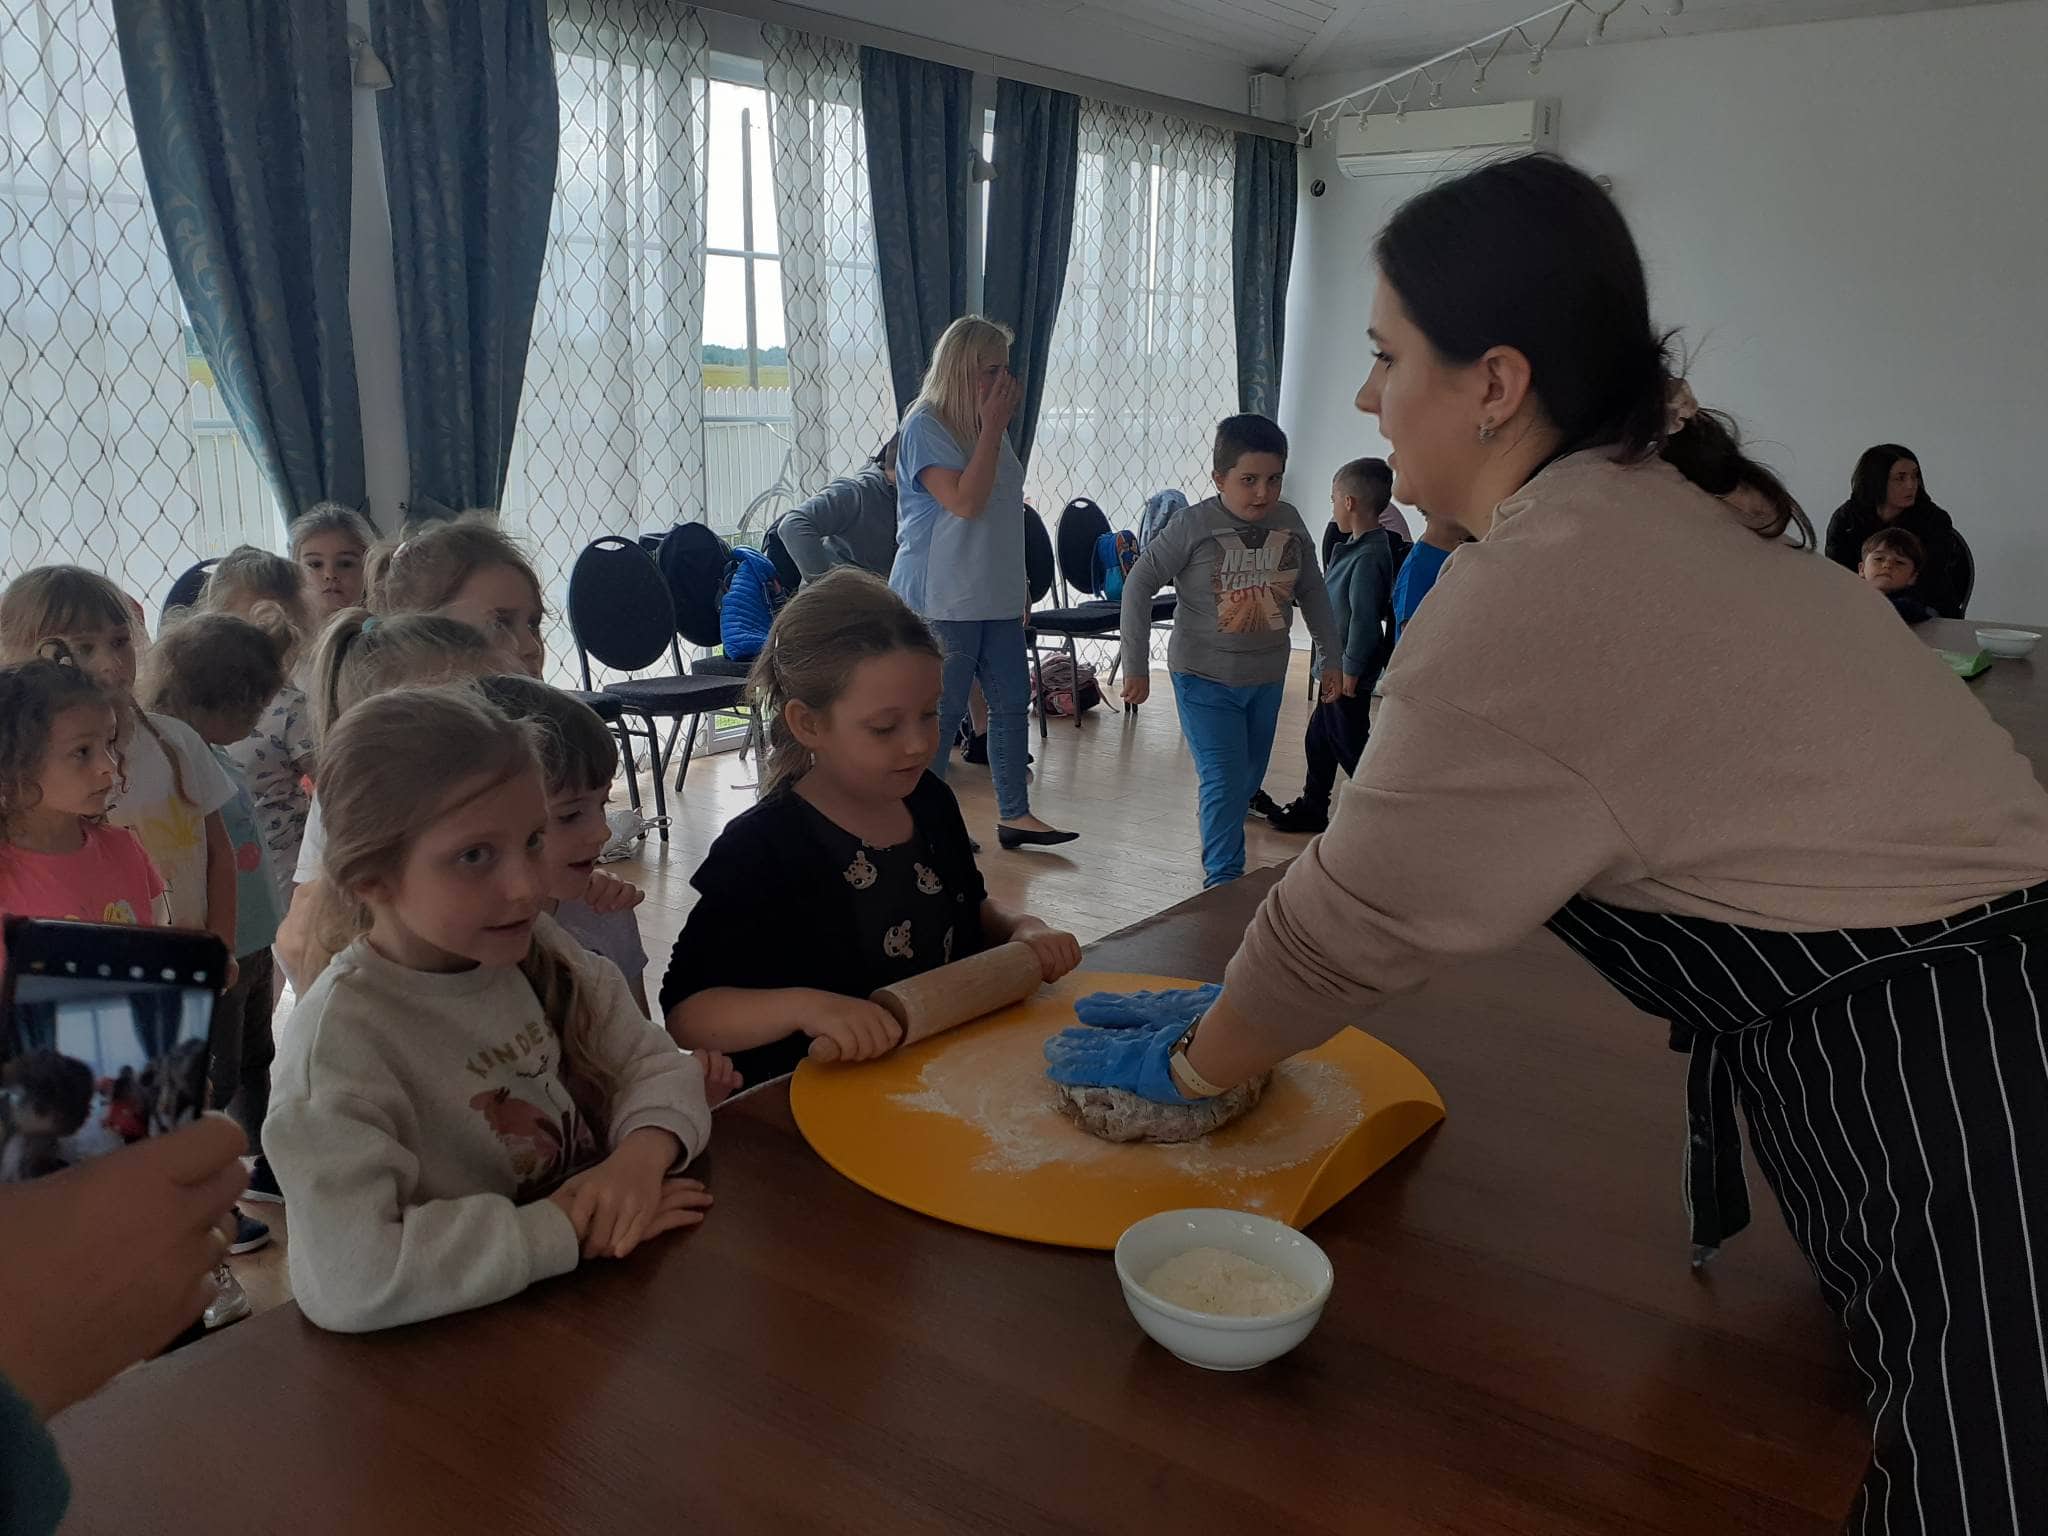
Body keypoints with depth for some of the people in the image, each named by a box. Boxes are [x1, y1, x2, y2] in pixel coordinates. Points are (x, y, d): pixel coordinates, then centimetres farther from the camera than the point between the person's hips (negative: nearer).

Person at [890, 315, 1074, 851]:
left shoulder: (989, 424, 12)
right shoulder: (925, 426, -12)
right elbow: (966, 502, -23)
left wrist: (1018, 580, 19)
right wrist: (993, 427, -19)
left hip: (996, 595, 8)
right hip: (943, 599, -8)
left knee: (1012, 699, 10)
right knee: (942, 711, 0)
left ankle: (1014, 815, 19)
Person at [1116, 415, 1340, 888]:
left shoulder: (1289, 522, -4)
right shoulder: (1193, 525, -17)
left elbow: (1313, 592, 9)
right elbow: (1139, 586, -12)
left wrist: (1333, 659, 10)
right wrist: (1136, 667, -13)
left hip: (1267, 677, 5)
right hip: (1206, 677, -5)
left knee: (1250, 778, 17)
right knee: (1225, 781, -11)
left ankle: (1218, 858, 38)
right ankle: (1223, 883, 1)